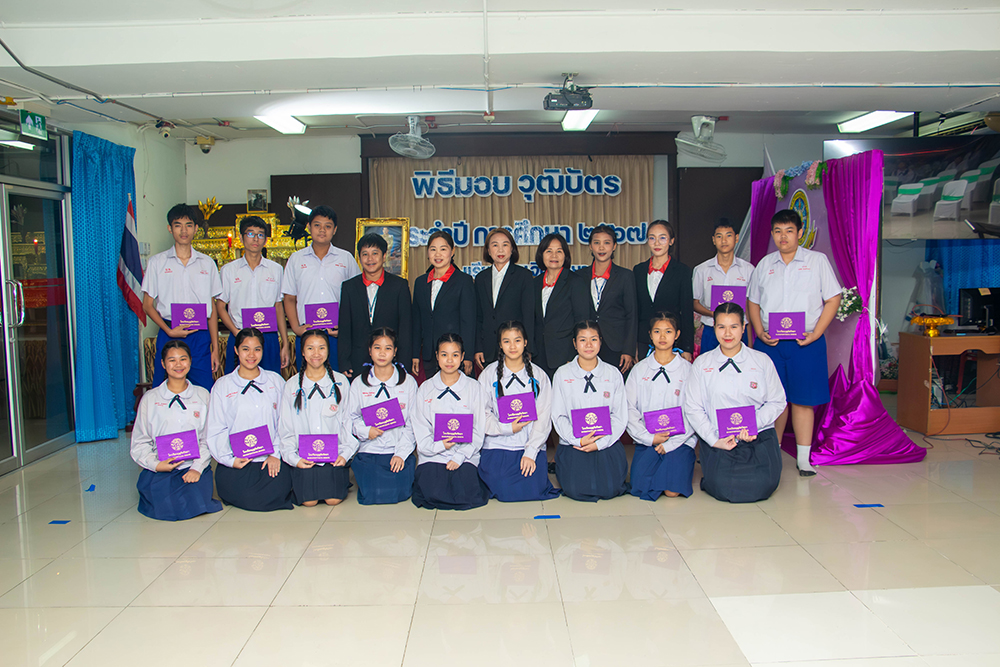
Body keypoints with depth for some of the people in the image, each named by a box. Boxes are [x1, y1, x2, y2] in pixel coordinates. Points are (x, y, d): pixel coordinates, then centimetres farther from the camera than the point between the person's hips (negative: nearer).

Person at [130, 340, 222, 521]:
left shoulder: (202, 395, 9)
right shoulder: (150, 399, 8)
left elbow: (209, 439, 3)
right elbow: (139, 443, 6)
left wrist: (198, 467, -12)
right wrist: (155, 464, -12)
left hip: (194, 467, 0)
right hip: (160, 469, 0)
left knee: (195, 504, -25)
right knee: (166, 509, -23)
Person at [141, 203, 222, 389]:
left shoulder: (207, 264, 11)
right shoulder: (157, 262, 6)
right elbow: (147, 306, 5)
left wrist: (215, 348, 7)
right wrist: (169, 330, -12)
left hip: (200, 337, 1)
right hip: (169, 334, -1)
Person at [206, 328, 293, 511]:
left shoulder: (276, 381, 10)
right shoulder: (222, 386, 7)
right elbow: (216, 430, 2)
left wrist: (276, 454, -6)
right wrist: (229, 460, -10)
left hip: (271, 459, 1)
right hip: (237, 462, 0)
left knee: (277, 493, -23)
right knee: (247, 498, -22)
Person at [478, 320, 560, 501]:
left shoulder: (539, 375, 6)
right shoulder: (489, 374, 4)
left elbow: (543, 417, 0)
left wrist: (531, 452, -11)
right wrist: (506, 428, -17)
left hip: (532, 446, 1)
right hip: (497, 446, -1)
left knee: (533, 491, -16)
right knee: (506, 492, -18)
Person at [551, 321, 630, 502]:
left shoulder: (613, 374, 6)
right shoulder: (562, 374, 4)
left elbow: (620, 416, 2)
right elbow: (558, 416, 0)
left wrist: (600, 443, -10)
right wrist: (578, 440, -14)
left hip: (607, 443, 1)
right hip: (573, 444, -1)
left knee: (609, 489, -17)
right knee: (576, 490, -19)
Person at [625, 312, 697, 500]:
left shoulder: (687, 369, 5)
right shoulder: (639, 369, 9)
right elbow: (629, 409, 3)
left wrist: (670, 443, -12)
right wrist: (649, 438, -11)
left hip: (679, 440, -1)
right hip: (647, 440, 1)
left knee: (672, 490, -21)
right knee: (640, 486, -20)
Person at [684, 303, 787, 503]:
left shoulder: (762, 361, 7)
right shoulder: (701, 364, 6)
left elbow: (777, 402, 5)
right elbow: (693, 408, 2)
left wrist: (753, 425, -12)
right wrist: (714, 440, -9)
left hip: (758, 439, 1)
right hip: (718, 440, -1)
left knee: (762, 486, -18)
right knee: (722, 488, -19)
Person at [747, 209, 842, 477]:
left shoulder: (817, 261, 4)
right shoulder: (764, 264, 11)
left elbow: (833, 299, 2)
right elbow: (753, 302, 15)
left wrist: (815, 333, -9)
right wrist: (760, 332, -1)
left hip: (806, 342, -2)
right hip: (769, 343, 2)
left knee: (803, 400, 0)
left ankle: (804, 459, 7)